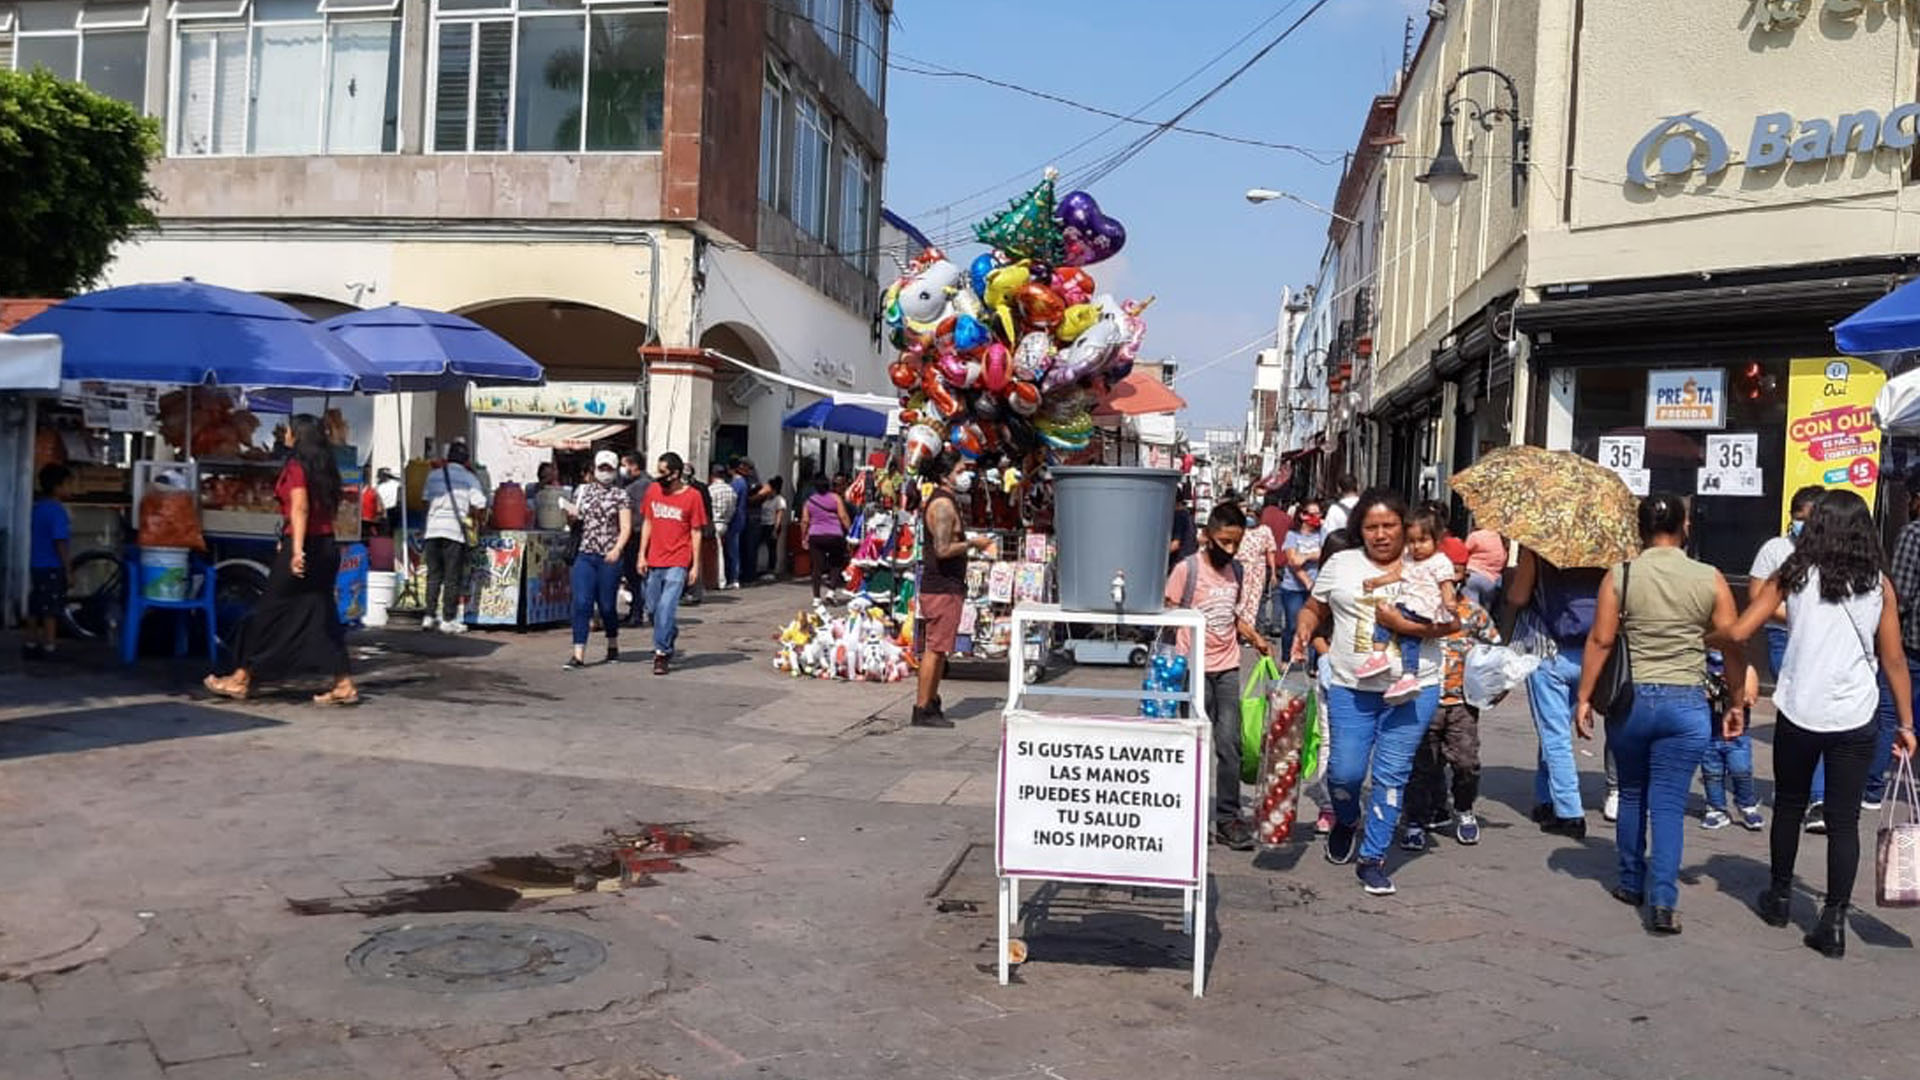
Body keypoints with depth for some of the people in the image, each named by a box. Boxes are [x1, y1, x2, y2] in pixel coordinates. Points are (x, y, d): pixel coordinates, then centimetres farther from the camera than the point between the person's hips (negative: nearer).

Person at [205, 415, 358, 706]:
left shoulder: (296, 466, -9)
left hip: (305, 547, -7)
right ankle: (344, 685, 4)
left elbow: (300, 508, -21)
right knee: (321, 615, 9)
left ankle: (241, 680, 13)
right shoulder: (324, 468, 13)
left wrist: (297, 550, -29)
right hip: (327, 547, 7)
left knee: (269, 613, 3)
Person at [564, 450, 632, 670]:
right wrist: (571, 515, -2)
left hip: (609, 557, -2)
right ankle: (578, 654, -9)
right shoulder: (583, 490, 11)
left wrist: (617, 549, -19)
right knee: (581, 603, -8)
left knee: (607, 605, 6)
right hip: (584, 555, 2)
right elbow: (574, 518, 22)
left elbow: (626, 527, -4)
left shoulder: (620, 495, 3)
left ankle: (613, 646, 29)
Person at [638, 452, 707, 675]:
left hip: (678, 562, -5)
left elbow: (696, 533, -2)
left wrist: (696, 565, -4)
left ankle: (661, 652, -6)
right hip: (654, 560, 5)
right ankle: (670, 635, 36)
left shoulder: (692, 496, -6)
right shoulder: (653, 490, 5)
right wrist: (642, 554, 7)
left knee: (666, 606, -14)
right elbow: (647, 523, 12)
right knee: (652, 608, 13)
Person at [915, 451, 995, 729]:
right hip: (942, 588, -11)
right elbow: (943, 549, -24)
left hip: (947, 587, 11)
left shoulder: (946, 501, 17)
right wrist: (973, 543, -14)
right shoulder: (943, 504, -16)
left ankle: (931, 703, 21)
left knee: (937, 649, 14)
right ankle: (922, 710, -3)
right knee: (935, 648, -7)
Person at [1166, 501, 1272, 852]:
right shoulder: (1187, 569, -9)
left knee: (1229, 743, 3)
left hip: (1228, 668, 5)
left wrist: (1257, 640, 5)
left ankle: (1228, 817, 10)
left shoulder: (1237, 571, 9)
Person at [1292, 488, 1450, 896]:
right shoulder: (1341, 564, 9)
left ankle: (1373, 858, 12)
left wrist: (1402, 624, -16)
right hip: (1350, 687, 1)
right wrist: (1304, 632, -3)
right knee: (1345, 770, -1)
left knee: (1392, 773, -1)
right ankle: (1346, 822, 33)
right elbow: (1313, 609, 18)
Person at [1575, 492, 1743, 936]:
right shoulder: (1710, 580, -2)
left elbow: (1600, 640, -6)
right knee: (1669, 804, 2)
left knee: (1632, 795, 18)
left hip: (1631, 700, 1)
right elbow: (1731, 645, 0)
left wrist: (1584, 697, -1)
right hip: (1687, 704, 0)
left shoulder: (1619, 576, -4)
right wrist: (1736, 702, 10)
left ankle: (1632, 883, 29)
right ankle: (1663, 900, -5)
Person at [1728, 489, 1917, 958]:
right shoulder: (1879, 585, 0)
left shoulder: (1793, 576, -2)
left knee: (1789, 807, 19)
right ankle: (1833, 922, 5)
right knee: (1844, 821, 6)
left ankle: (1780, 897, 32)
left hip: (1798, 713, 0)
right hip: (1854, 719, 0)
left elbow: (1739, 632, -8)